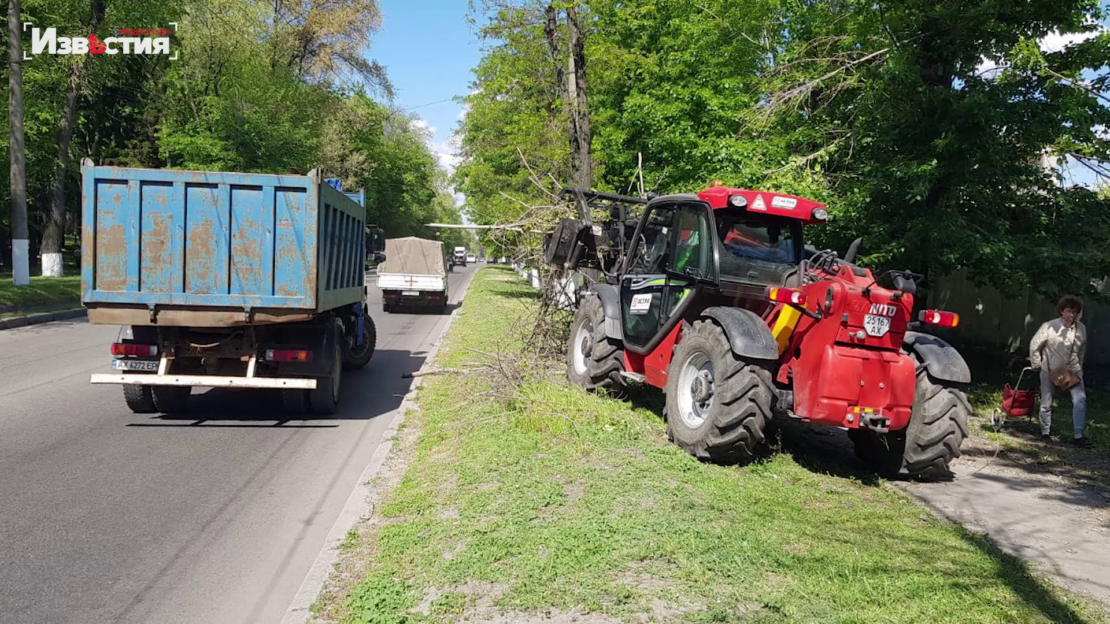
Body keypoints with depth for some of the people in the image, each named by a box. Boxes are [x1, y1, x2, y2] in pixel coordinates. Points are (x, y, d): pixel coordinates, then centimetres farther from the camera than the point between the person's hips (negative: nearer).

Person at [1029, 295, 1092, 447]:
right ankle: (1045, 433, 25)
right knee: (1046, 403, 7)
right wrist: (1036, 365, -1)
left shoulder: (1081, 329, -6)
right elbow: (1034, 345, -7)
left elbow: (1082, 349, 10)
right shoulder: (1050, 326, -17)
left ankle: (1079, 435, -8)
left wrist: (1078, 367, 12)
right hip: (1050, 370, -2)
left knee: (1080, 399, -13)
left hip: (1072, 370, 2)